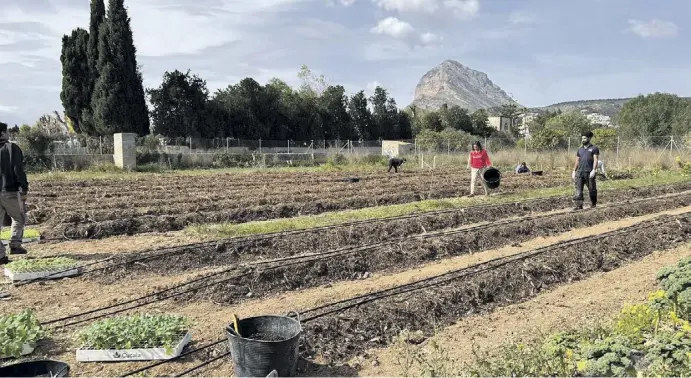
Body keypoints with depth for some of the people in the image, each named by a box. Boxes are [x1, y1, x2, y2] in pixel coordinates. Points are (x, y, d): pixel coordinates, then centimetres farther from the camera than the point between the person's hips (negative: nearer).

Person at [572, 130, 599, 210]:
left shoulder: (594, 148, 2)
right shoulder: (580, 149, 17)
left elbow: (595, 160, -7)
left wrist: (594, 170, -18)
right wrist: (574, 171, 11)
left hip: (589, 173, -4)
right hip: (580, 172, 4)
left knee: (592, 189, 6)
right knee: (578, 189, -6)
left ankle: (593, 204, 22)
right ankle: (578, 205, -7)